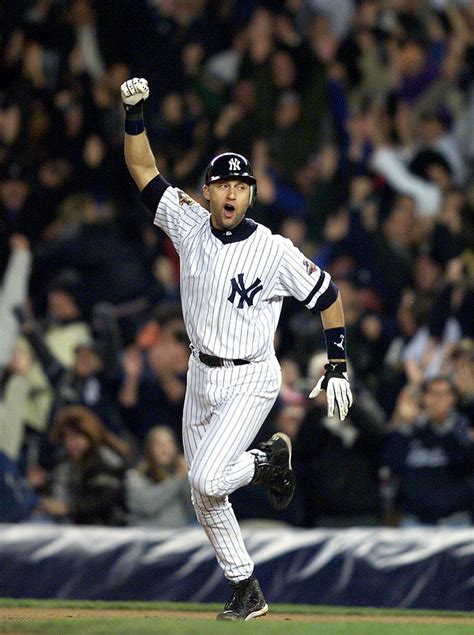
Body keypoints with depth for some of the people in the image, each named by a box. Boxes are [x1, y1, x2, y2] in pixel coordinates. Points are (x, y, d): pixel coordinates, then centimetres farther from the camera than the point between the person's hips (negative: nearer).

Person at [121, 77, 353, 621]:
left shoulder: (275, 252, -16)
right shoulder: (188, 224, -4)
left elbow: (326, 294, -5)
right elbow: (142, 169, -1)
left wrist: (338, 369, -7)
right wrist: (134, 114, -16)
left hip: (250, 382, -5)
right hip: (201, 376, 5)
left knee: (207, 480, -23)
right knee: (203, 499, 9)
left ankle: (268, 461, 8)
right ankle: (247, 593, 24)